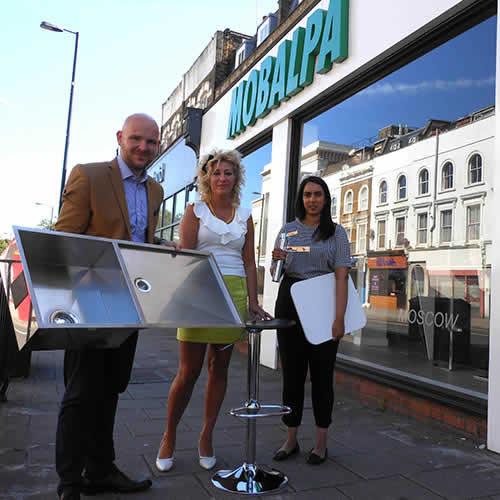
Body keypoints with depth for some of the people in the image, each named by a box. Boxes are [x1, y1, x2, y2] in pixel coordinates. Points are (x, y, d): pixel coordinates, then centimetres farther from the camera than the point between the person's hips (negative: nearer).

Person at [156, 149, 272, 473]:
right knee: (189, 371, -2)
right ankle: (169, 437, 18)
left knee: (219, 368, 7)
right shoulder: (196, 211, 6)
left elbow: (249, 263, 11)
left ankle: (207, 436, 22)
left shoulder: (244, 216, 14)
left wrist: (252, 301, 2)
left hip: (233, 293, 3)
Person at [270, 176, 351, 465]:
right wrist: (278, 261, -10)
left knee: (322, 373, 4)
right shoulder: (288, 230, 11)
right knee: (292, 371, 7)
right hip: (290, 303, 3)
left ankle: (321, 443, 17)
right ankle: (291, 440, 20)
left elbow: (341, 277, -5)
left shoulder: (336, 232, 3)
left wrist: (339, 318, -15)